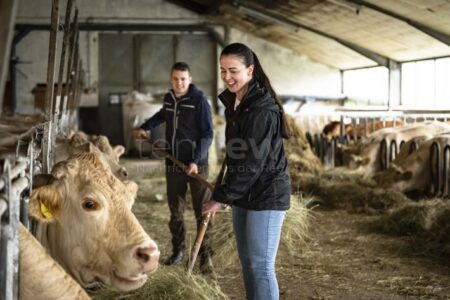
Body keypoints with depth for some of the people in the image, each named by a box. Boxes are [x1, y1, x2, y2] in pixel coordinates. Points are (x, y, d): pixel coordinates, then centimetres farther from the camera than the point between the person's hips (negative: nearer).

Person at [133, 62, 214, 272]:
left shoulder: (199, 101, -11)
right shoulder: (169, 98, 7)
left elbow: (207, 134, -13)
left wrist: (196, 160, -22)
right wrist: (145, 127, 30)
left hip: (196, 165, -5)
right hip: (173, 164, 5)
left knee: (202, 211, -2)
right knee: (175, 211, 11)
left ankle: (205, 255, 6)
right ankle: (178, 250, 24)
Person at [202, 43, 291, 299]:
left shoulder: (262, 109, -20)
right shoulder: (234, 102, 8)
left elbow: (253, 163, -22)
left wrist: (221, 197, -18)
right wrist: (227, 193, 18)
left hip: (266, 195, -9)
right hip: (245, 194, 9)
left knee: (261, 265, -4)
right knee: (247, 261, 15)